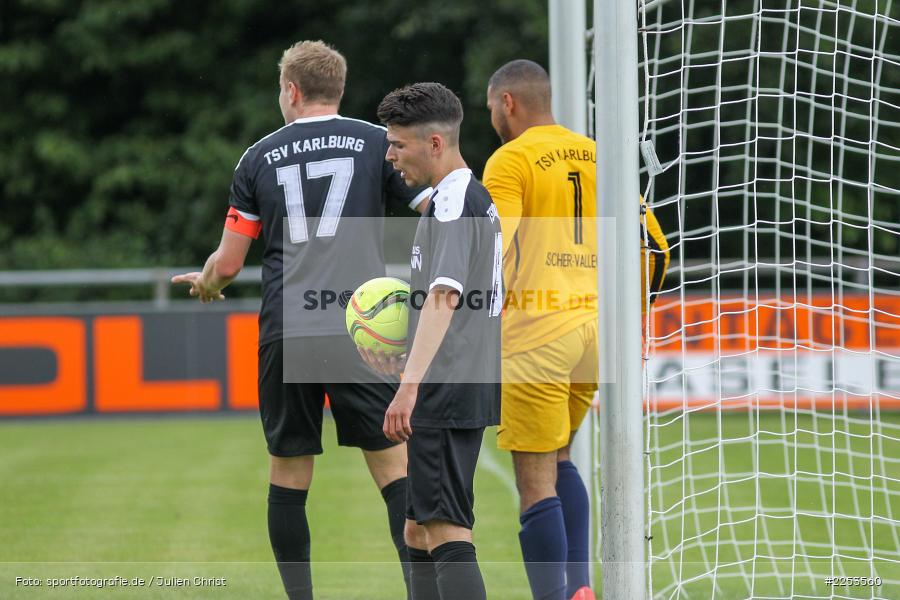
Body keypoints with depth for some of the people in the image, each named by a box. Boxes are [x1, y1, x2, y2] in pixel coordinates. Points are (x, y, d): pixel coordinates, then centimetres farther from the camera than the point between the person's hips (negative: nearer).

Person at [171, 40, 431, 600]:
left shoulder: (259, 157, 11)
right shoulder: (378, 143, 7)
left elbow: (228, 263, 12)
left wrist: (205, 284, 31)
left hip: (284, 335, 2)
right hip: (360, 330, -2)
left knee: (289, 474, 10)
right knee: (395, 465, -1)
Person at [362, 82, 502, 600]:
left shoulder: (453, 202, -13)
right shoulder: (478, 198, 19)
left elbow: (444, 297, -26)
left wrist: (410, 384, -32)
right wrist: (405, 360, 25)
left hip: (447, 394, -11)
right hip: (463, 389, 11)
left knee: (446, 532, -14)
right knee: (420, 532, 16)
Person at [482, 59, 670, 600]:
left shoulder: (512, 160, -5)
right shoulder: (596, 156, 14)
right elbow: (656, 247, 14)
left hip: (536, 333, -7)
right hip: (594, 326, 7)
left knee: (536, 483, -3)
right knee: (559, 460, 22)